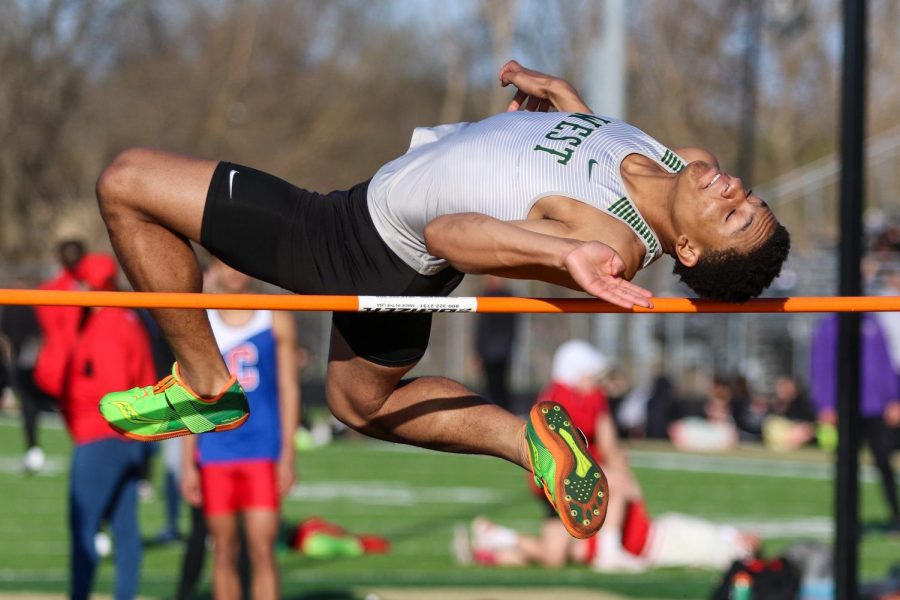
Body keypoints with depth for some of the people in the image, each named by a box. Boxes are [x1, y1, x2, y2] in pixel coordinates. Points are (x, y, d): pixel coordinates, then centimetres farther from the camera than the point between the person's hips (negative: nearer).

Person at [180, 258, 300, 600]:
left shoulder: (276, 321, 5)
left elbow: (289, 389, 4)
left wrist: (288, 453, -4)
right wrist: (187, 463, 5)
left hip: (263, 454, -2)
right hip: (215, 455, 2)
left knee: (262, 549, -11)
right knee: (224, 552, 5)